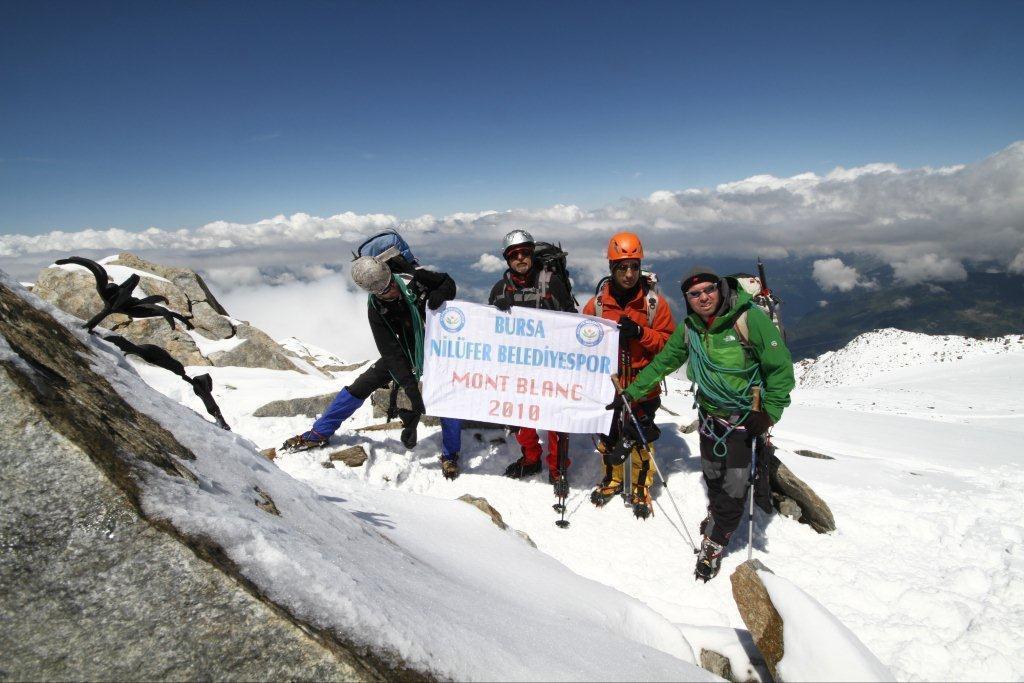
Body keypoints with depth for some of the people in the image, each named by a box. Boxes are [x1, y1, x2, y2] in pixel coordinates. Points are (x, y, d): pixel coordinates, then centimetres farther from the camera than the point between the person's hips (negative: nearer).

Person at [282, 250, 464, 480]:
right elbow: (391, 352, -25)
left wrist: (440, 294, -30)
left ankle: (450, 455, 5)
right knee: (360, 387, -3)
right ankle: (319, 434, 13)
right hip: (404, 352, 1)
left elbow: (448, 282, -6)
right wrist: (409, 384, -35)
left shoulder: (415, 278, -25)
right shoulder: (376, 310, -23)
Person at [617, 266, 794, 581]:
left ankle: (715, 542, 19)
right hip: (710, 413, 4)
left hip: (745, 417, -4)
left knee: (734, 486, -2)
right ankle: (716, 516, 43)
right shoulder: (689, 327, -2)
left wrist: (769, 413, -19)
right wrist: (631, 391, 10)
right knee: (712, 477, 15)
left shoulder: (749, 318, -19)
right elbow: (663, 362, 10)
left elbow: (780, 367, -15)